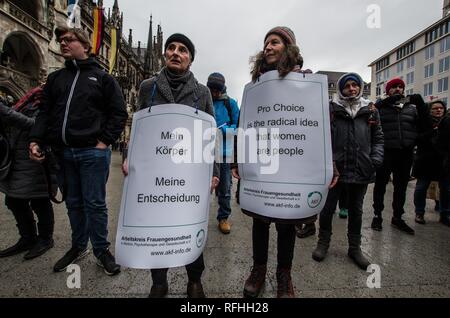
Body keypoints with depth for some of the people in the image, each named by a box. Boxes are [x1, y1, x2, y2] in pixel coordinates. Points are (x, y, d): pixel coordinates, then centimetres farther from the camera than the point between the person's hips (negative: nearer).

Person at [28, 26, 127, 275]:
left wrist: (105, 140, -10)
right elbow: (45, 113, 14)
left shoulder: (102, 77, 5)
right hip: (63, 152, 5)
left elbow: (119, 113, 0)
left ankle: (101, 250, 16)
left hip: (92, 152, -4)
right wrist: (35, 140, -1)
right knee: (73, 203, 14)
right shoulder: (55, 78, 18)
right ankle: (78, 246, 31)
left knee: (94, 204, 0)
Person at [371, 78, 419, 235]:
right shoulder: (380, 107, 1)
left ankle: (397, 217, 28)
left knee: (401, 187, 13)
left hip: (406, 154, 4)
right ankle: (377, 215, 22)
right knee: (380, 185, 6)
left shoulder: (412, 108, 12)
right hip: (385, 152, -4)